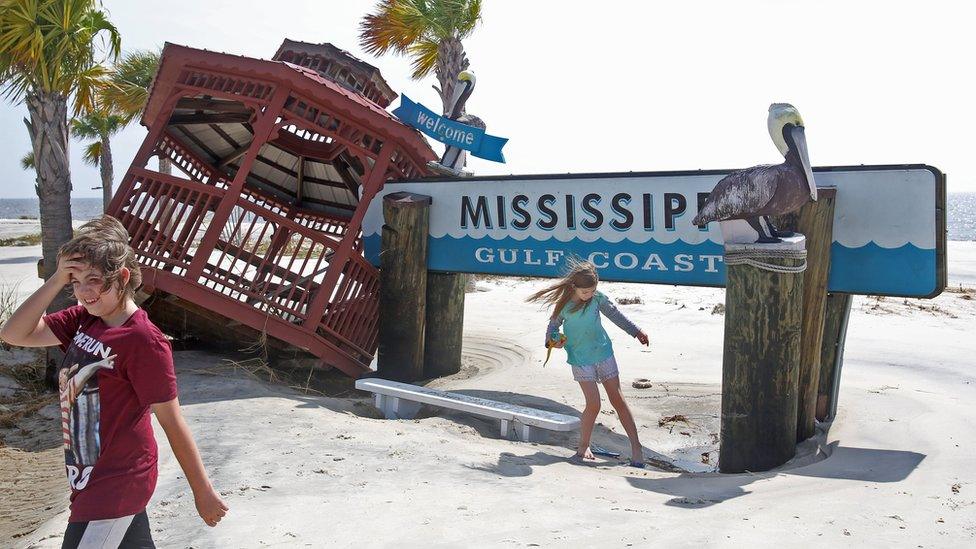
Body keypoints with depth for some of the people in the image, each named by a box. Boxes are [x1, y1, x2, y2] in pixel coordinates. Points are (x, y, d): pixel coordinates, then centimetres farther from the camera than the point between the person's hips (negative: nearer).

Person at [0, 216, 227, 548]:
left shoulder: (144, 341, -22)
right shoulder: (83, 320, 2)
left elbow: (172, 423, -18)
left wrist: (203, 493, -11)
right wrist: (56, 281, -12)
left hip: (115, 485, -8)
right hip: (89, 479, 8)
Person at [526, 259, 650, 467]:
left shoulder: (597, 298, -6)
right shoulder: (564, 304, -11)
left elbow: (615, 314, 11)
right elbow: (553, 324, 4)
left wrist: (636, 331, 19)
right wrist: (552, 340, -17)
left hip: (603, 351, 2)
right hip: (580, 358, -2)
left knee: (617, 399, 4)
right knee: (593, 404, -11)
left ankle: (636, 446, 12)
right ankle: (583, 446, 10)